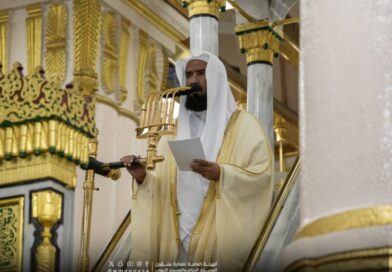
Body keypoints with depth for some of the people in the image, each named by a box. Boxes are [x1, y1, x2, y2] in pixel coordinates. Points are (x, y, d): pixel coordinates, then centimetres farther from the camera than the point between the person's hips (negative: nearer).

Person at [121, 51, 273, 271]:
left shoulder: (243, 125, 1)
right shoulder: (175, 129, 15)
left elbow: (263, 174, -10)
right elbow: (162, 184, 13)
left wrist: (222, 174, -24)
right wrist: (143, 177, -8)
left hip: (220, 236, -4)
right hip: (177, 237, 4)